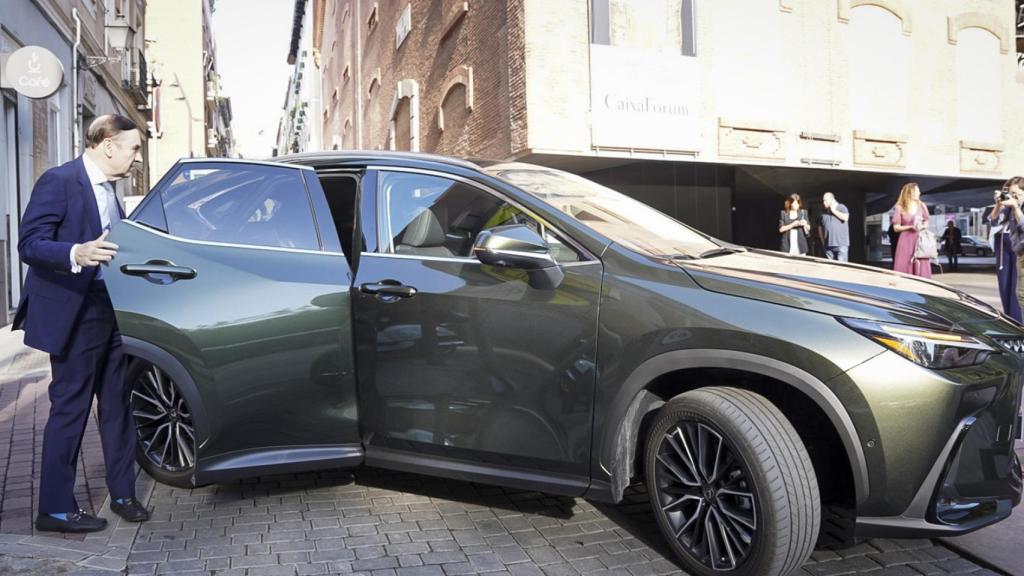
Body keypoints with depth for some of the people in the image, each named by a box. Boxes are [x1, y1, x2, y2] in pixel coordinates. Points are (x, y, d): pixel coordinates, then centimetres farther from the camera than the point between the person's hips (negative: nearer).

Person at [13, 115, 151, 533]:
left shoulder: (107, 188, 13)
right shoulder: (59, 181, -12)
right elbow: (29, 244, -19)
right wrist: (76, 254, -35)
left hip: (110, 310, 8)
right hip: (73, 313, -8)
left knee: (116, 405, 13)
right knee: (69, 409, 0)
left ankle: (122, 493, 25)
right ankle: (55, 509, 13)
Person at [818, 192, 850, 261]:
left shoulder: (841, 207, 3)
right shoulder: (824, 212, 16)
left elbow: (845, 218, -16)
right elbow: (820, 227, 22)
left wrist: (834, 211, -5)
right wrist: (823, 241, 12)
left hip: (841, 244, -5)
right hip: (828, 245, 5)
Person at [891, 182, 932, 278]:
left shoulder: (921, 206, 7)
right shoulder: (900, 208, -2)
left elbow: (926, 224, 14)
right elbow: (896, 227, -2)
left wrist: (921, 227, -8)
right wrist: (910, 227, -15)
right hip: (906, 241, -3)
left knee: (921, 269, -2)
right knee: (904, 268, -5)